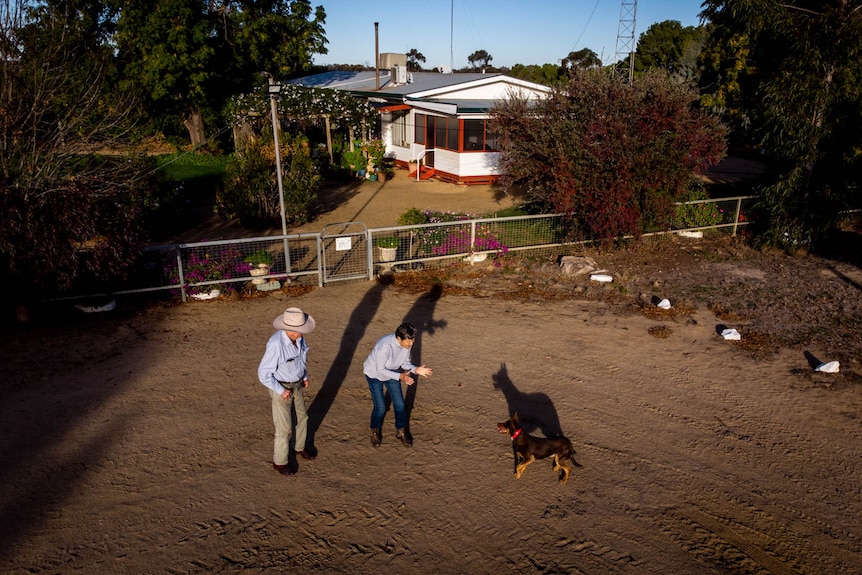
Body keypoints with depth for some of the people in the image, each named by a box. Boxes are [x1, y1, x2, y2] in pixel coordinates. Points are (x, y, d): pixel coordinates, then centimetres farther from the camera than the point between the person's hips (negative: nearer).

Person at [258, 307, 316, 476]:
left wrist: (305, 376, 6)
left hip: (297, 384, 7)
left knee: (302, 416, 23)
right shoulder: (275, 344, -35)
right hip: (281, 388, -7)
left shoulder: (298, 337, -13)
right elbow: (263, 373, -26)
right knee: (284, 426, 6)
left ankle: (299, 447, 48)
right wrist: (281, 391, -20)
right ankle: (280, 461, 28)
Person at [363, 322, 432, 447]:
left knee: (399, 404, 6)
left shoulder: (406, 344, -22)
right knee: (380, 407, -3)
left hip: (392, 373, 5)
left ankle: (401, 431, 29)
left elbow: (405, 362, -6)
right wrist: (400, 376, -38)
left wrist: (416, 370, -25)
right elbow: (380, 369, -30)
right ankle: (375, 431, 27)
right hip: (374, 375, -5)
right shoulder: (385, 346, -40)